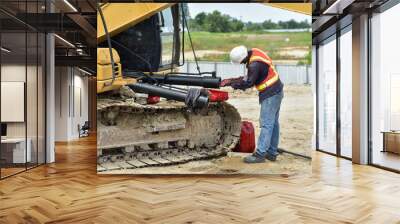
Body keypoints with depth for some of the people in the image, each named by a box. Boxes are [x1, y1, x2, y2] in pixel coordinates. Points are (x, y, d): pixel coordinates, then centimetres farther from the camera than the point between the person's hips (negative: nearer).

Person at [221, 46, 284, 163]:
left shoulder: (255, 65, -28)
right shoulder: (254, 52, 2)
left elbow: (248, 83, -17)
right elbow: (248, 77, 10)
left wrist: (231, 83, -5)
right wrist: (232, 80, 4)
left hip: (270, 94, -10)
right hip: (276, 91, 10)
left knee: (266, 124, -7)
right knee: (273, 123, 13)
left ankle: (260, 154, -2)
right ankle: (272, 152, 22)